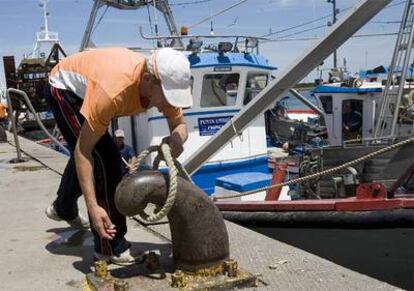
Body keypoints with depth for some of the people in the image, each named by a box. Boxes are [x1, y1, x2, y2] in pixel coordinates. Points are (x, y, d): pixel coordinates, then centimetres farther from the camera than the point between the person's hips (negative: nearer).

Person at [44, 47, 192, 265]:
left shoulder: (164, 83, -27)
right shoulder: (112, 90, -45)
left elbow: (179, 125, -14)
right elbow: (82, 150, -38)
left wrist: (176, 138, -38)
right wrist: (93, 206, -42)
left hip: (85, 86, 8)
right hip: (64, 87, -8)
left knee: (97, 152, 25)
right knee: (104, 158, -20)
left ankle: (63, 208, 54)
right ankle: (110, 248, -7)